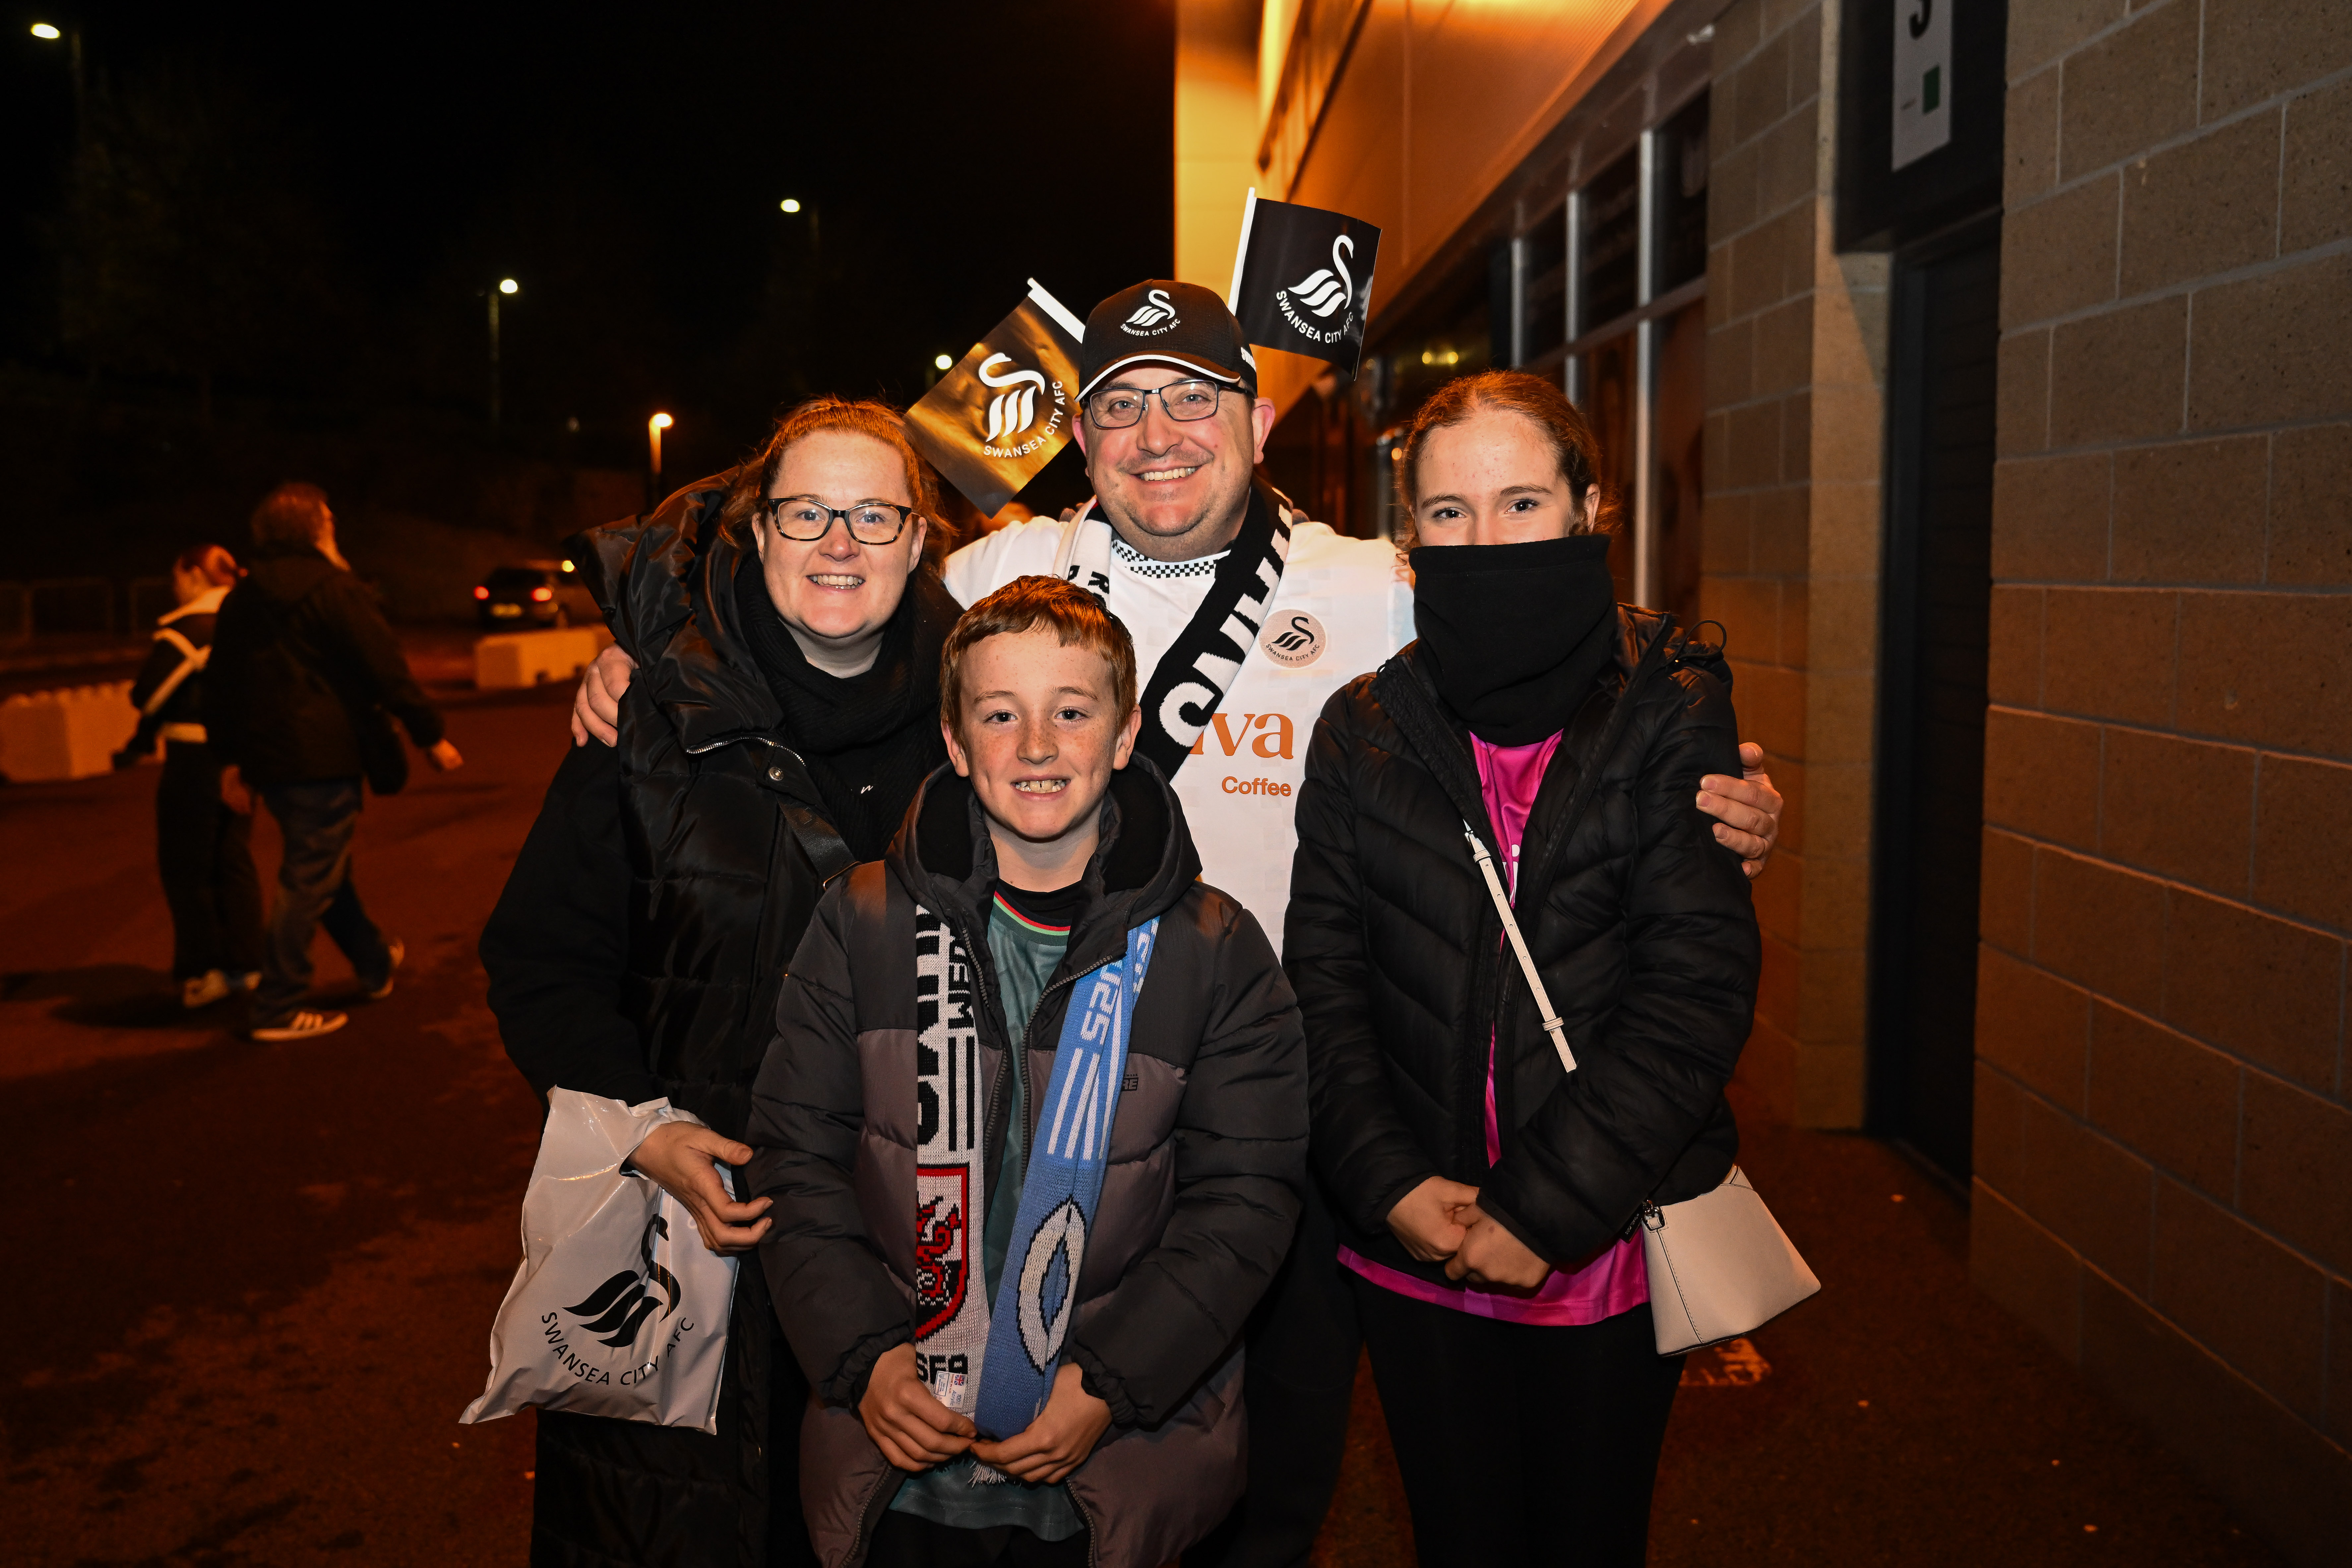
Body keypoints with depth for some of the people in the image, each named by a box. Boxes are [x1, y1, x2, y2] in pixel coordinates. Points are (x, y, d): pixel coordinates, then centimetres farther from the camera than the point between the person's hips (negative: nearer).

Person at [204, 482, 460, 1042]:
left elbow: (220, 686, 16)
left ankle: (375, 963, 38)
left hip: (271, 759, 8)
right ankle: (278, 1008, -1)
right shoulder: (332, 589, -10)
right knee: (310, 880, -3)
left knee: (321, 869, 20)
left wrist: (232, 760, 21)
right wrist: (432, 736, -9)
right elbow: (385, 668, -14)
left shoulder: (241, 598, 13)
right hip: (325, 757, -8)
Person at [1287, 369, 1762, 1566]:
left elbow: (1697, 984, -11)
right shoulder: (1364, 729, 2)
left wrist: (1550, 1209, -15)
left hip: (1611, 1240, -1)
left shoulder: (1670, 711, -5)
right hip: (1413, 1244, 2)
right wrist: (1391, 1185, -13)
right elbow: (1324, 975, -1)